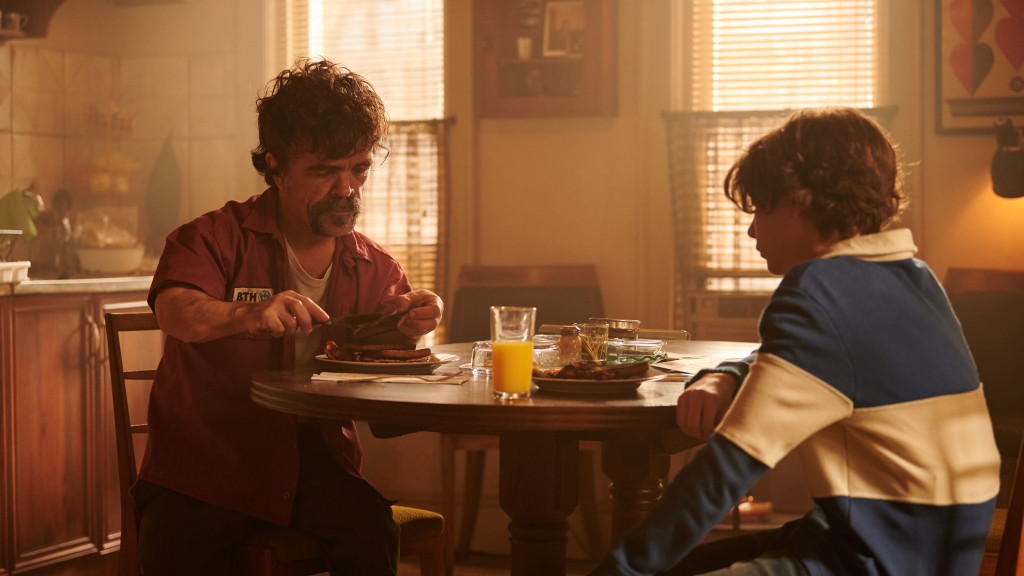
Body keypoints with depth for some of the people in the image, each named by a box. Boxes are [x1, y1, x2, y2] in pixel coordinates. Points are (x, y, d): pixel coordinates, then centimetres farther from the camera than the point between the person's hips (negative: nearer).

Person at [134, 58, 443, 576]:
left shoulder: (377, 270, 10)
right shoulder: (218, 237, -1)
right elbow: (176, 312, -23)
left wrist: (405, 334, -12)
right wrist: (248, 314, -45)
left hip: (315, 460, 3)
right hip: (203, 462, -2)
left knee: (370, 533, -27)